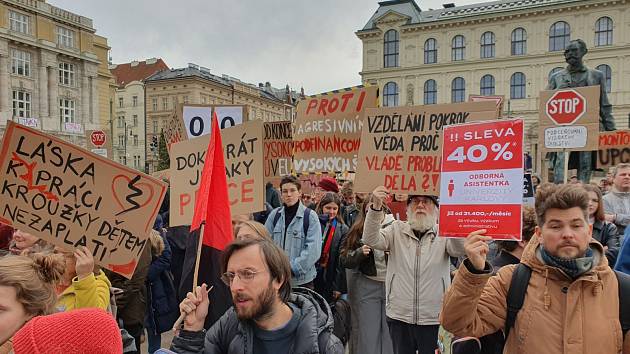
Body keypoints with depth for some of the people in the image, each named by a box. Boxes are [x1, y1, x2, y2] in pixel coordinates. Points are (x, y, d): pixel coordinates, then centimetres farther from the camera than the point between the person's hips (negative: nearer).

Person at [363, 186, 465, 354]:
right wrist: (376, 207, -28)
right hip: (399, 317, 1)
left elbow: (459, 249, -19)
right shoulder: (396, 229, 2)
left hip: (434, 318, -1)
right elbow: (371, 240, -12)